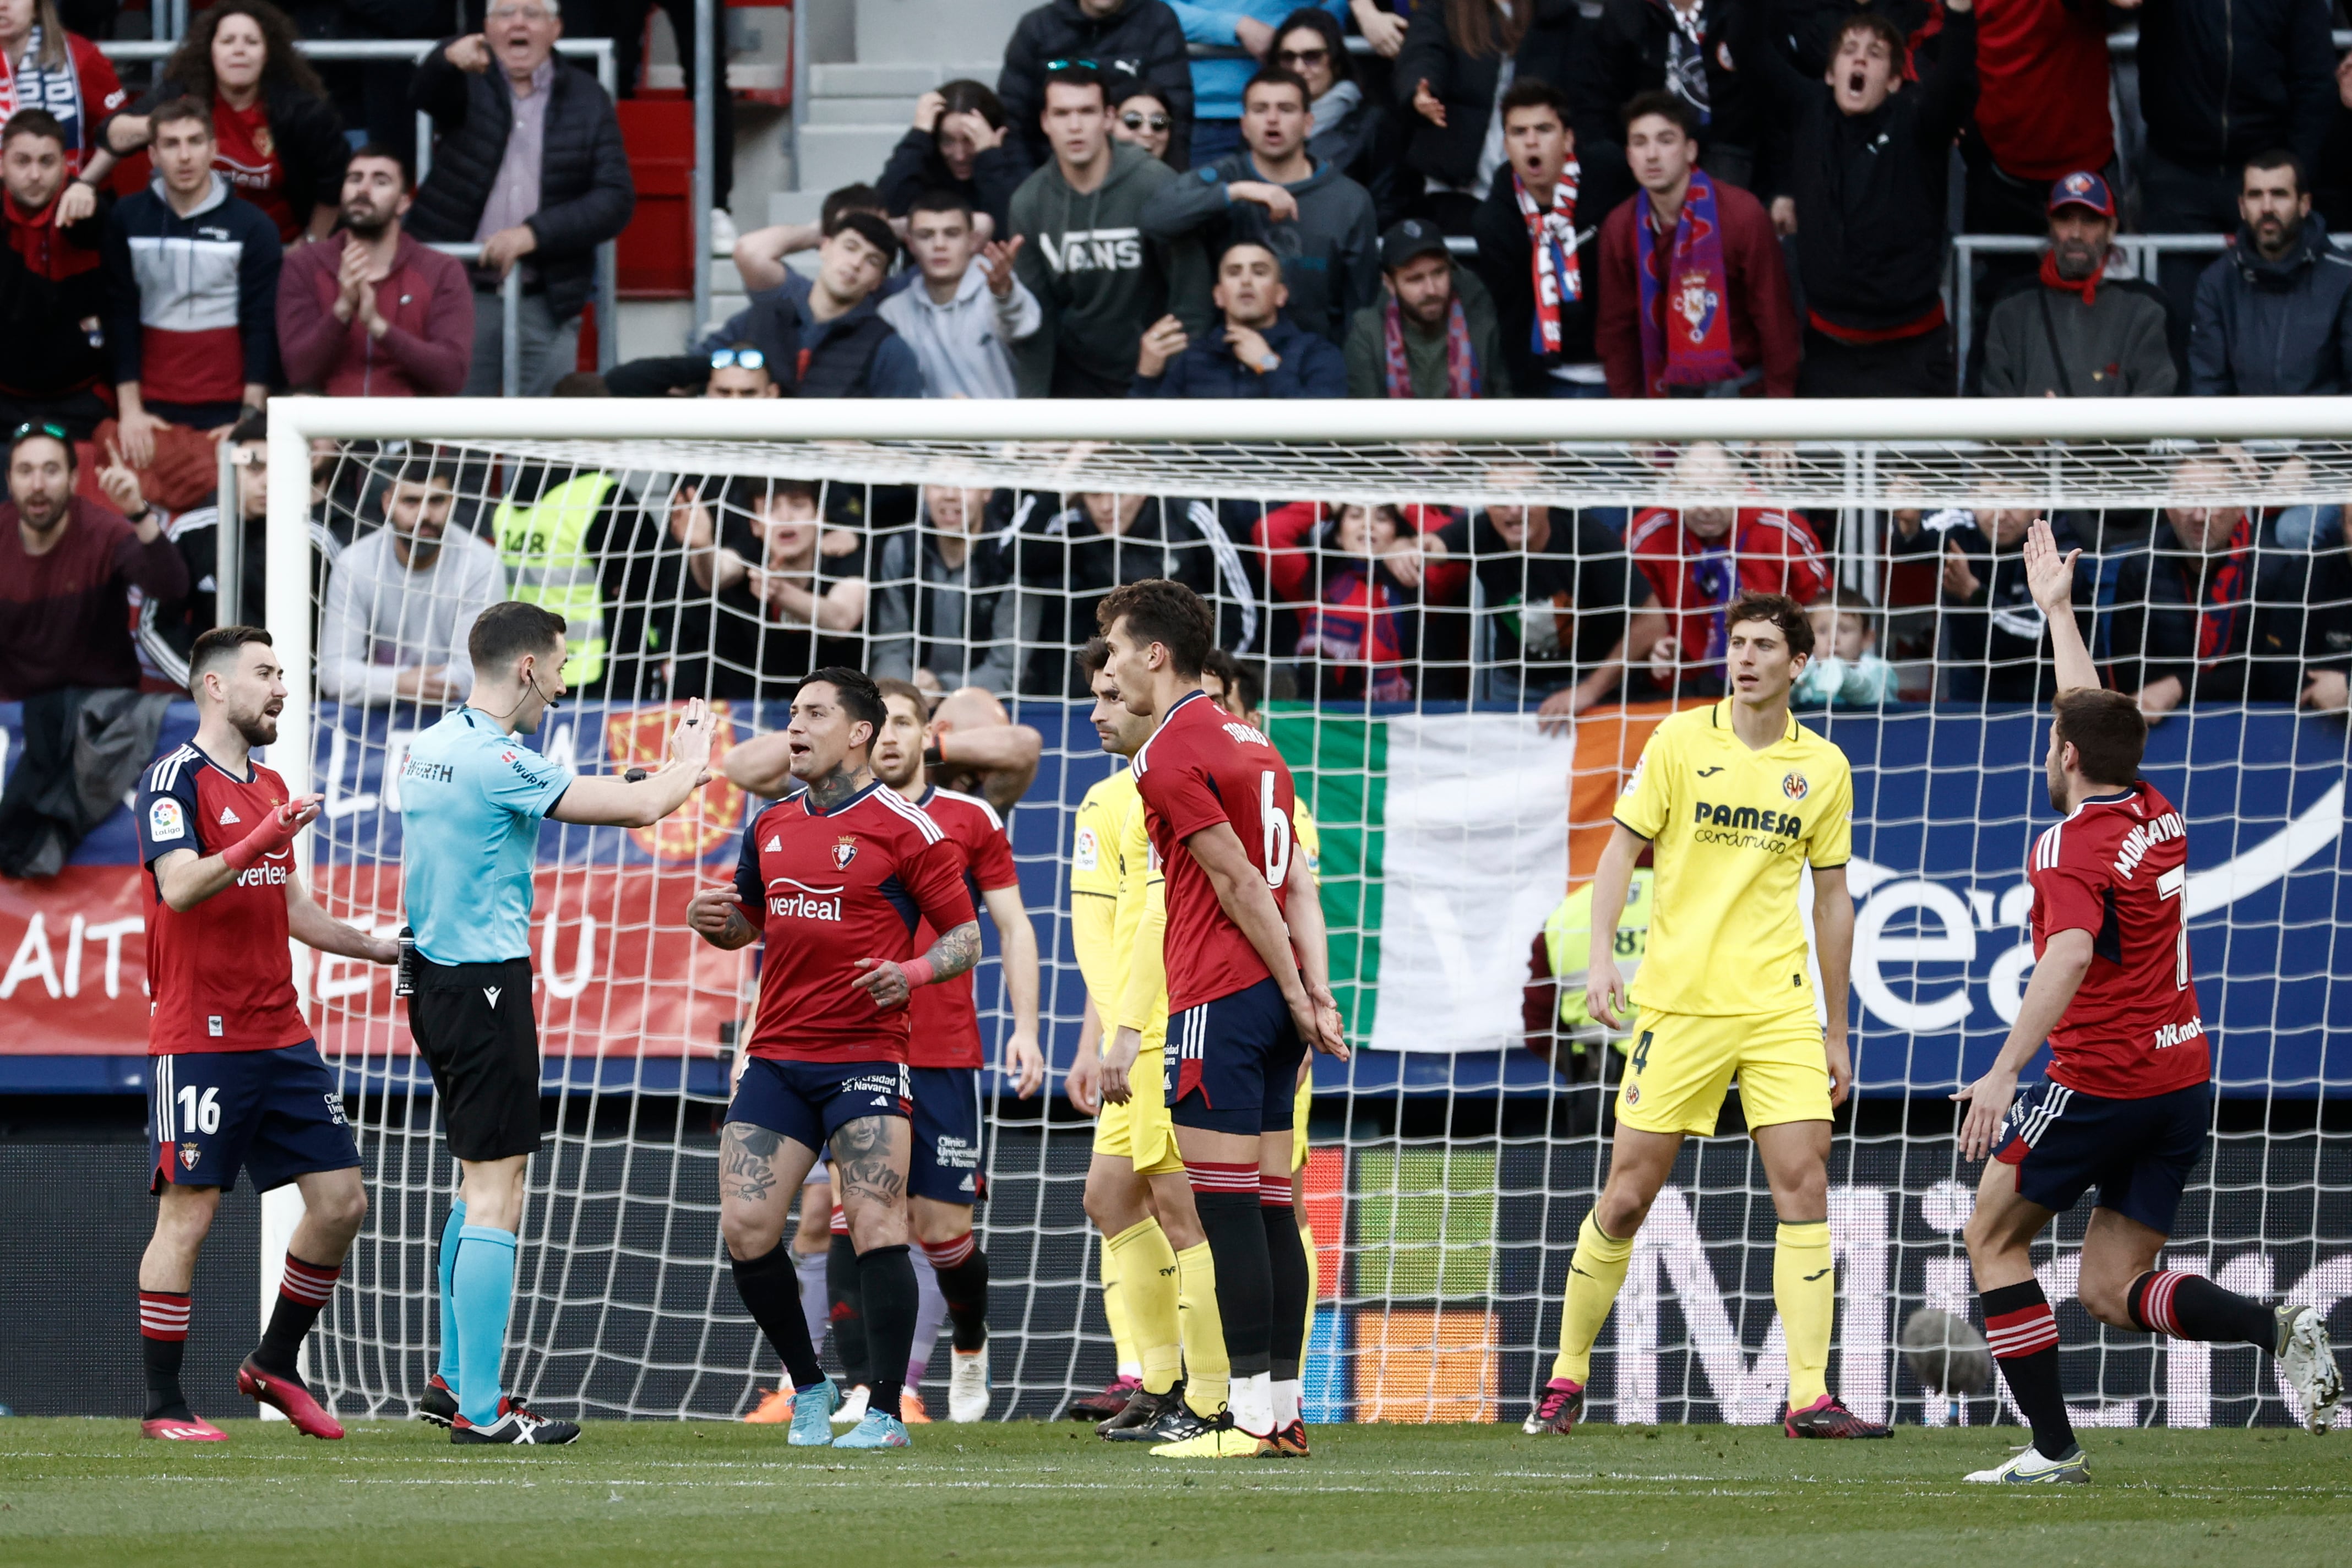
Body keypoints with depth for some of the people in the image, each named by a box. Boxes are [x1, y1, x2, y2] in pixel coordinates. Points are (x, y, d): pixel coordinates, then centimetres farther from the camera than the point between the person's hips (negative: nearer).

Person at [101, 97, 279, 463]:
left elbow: (262, 326, -2)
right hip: (152, 409, 1)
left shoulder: (251, 226, 1)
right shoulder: (127, 219, 5)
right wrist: (130, 409, -3)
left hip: (227, 411, -1)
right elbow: (121, 317, 4)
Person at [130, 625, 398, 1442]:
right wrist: (262, 838, -30)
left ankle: (274, 1366, 20)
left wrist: (387, 947, 21)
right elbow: (179, 888, -21)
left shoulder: (270, 788, 18)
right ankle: (162, 1406, 2)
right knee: (189, 1213, -6)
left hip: (281, 1037, 8)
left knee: (341, 1199, 4)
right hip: (199, 1039, -8)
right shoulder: (176, 779, -7)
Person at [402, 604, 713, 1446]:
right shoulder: (497, 761, -18)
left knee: (483, 1182, 19)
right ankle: (479, 1409, -7)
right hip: (486, 984, -10)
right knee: (496, 1193, -7)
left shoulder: (429, 748, 10)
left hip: (435, 979, 10)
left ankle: (453, 1381, 24)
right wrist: (688, 765, 3)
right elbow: (638, 807, -16)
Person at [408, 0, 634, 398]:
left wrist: (535, 234, -13)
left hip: (547, 304, 1)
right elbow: (425, 91, -19)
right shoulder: (467, 84, 6)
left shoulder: (587, 100, 8)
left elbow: (616, 200, 1)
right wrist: (451, 58, -43)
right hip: (461, 291, -1)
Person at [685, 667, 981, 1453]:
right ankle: (809, 1388, 14)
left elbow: (966, 937, -1)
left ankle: (887, 1412, -6)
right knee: (746, 1231, -4)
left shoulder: (904, 829, -4)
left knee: (876, 1228, -13)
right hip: (777, 1056, 5)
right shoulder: (771, 826, 14)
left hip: (866, 1056, -5)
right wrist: (714, 921, 4)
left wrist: (914, 973, -20)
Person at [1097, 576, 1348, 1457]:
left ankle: (1251, 1414, -12)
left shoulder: (1170, 755, -10)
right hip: (1274, 992, 9)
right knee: (1269, 1211, 8)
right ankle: (1282, 1408, 7)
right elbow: (1289, 887, 14)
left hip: (1221, 999, -9)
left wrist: (1296, 997, -9)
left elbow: (1240, 884, -13)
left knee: (1227, 1211, -9)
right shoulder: (1251, 745, 18)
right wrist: (1314, 994, 10)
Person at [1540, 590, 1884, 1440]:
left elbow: (1832, 899, 14)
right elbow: (1620, 852, 2)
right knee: (1628, 1195, -1)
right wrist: (1601, 956, -13)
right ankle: (1567, 1377, 15)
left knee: (1804, 1183, -10)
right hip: (1678, 1002, -2)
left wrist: (1836, 1033, 14)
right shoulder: (1681, 741, 1)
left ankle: (1810, 1397, -9)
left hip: (1779, 1007, 2)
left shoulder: (1823, 768, 7)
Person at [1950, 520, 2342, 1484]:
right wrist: (2059, 613, 41)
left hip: (2102, 1078, -8)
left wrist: (2004, 1071, -41)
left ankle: (2052, 1446, 3)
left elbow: (2070, 957, -32)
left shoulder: (2071, 844, -14)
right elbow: (2097, 718, 29)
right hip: (2184, 1079, 8)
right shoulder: (2155, 814, 9)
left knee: (1993, 1237, 11)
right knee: (2109, 1292, 9)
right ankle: (2278, 1328, -16)